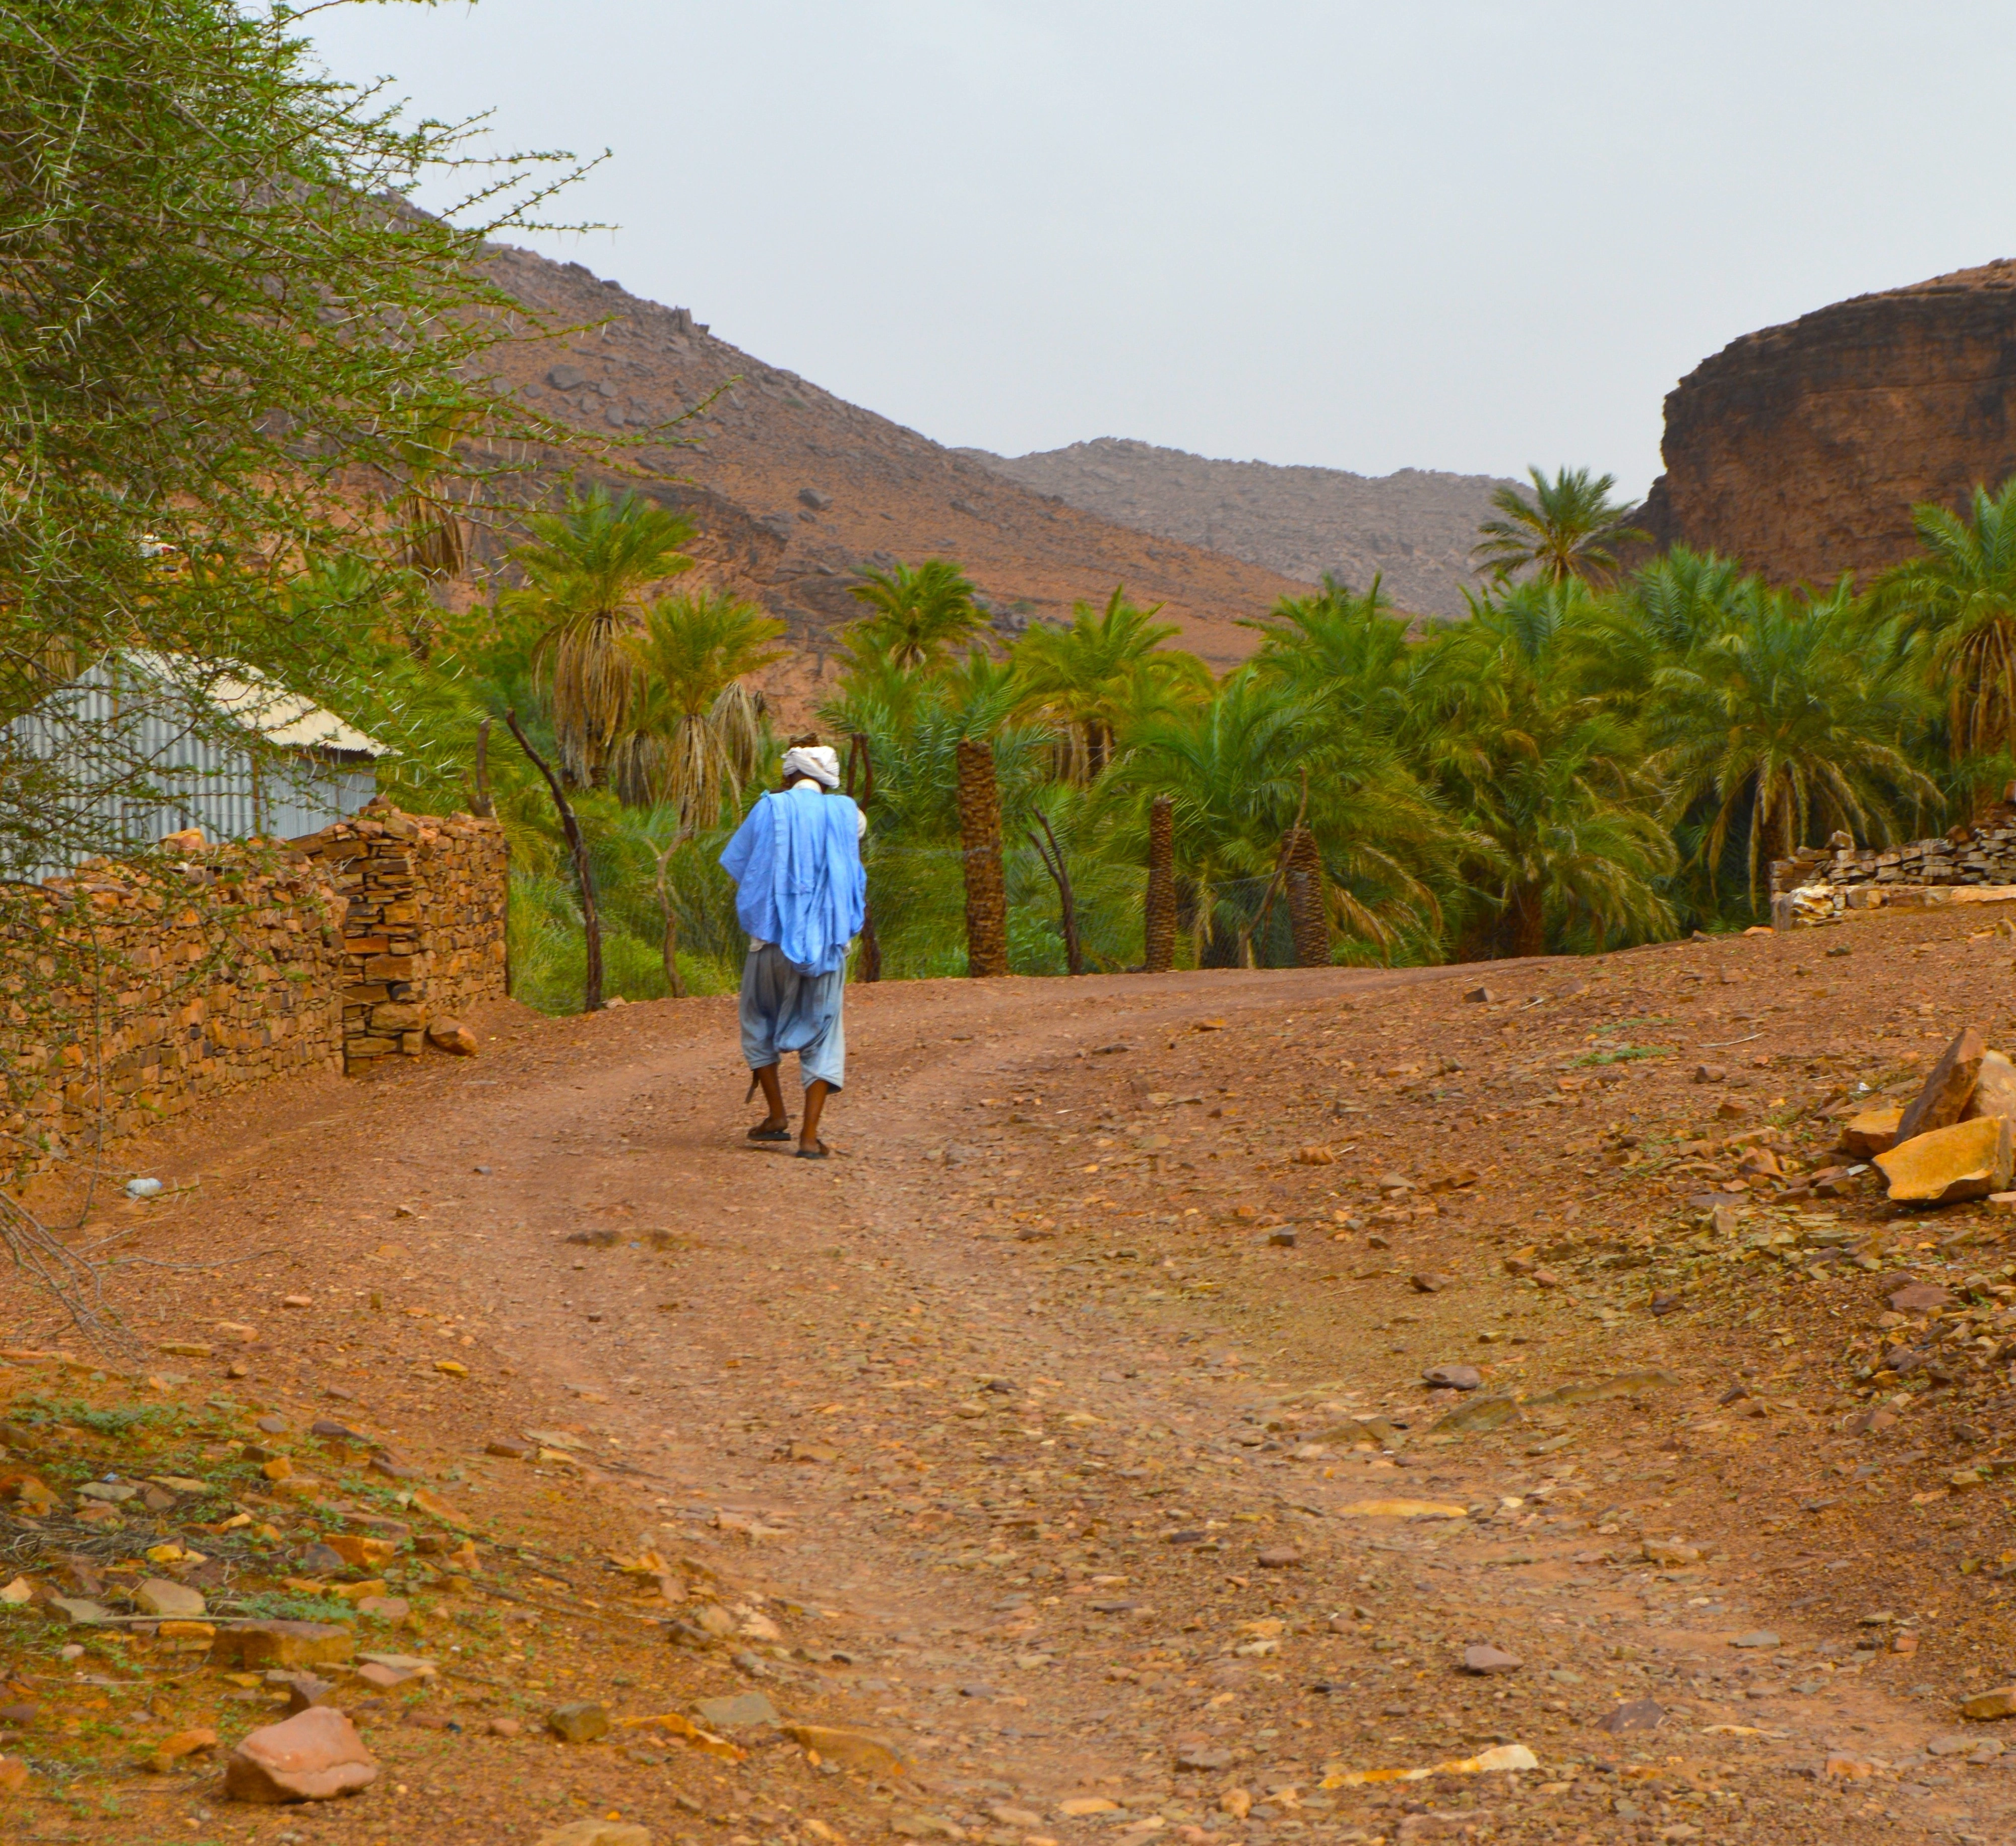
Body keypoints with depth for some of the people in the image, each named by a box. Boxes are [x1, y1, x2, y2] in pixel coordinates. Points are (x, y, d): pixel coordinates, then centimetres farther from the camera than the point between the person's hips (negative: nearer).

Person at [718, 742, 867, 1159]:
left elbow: (736, 866, 6)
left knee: (759, 1023, 19)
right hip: (829, 942, 1)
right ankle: (810, 1134, -4)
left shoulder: (771, 809, 0)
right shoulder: (845, 813, 5)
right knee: (822, 1034, 6)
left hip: (773, 937, -1)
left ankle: (777, 1115, 15)